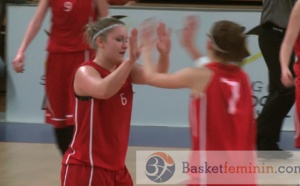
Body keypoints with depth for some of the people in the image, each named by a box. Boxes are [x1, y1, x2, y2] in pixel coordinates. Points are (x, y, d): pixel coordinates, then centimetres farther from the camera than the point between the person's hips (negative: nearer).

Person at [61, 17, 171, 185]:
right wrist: (131, 60, -45)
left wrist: (164, 55, -29)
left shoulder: (125, 69, 7)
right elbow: (104, 90, -36)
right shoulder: (85, 72, -13)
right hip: (85, 168, -8)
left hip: (116, 168, 8)